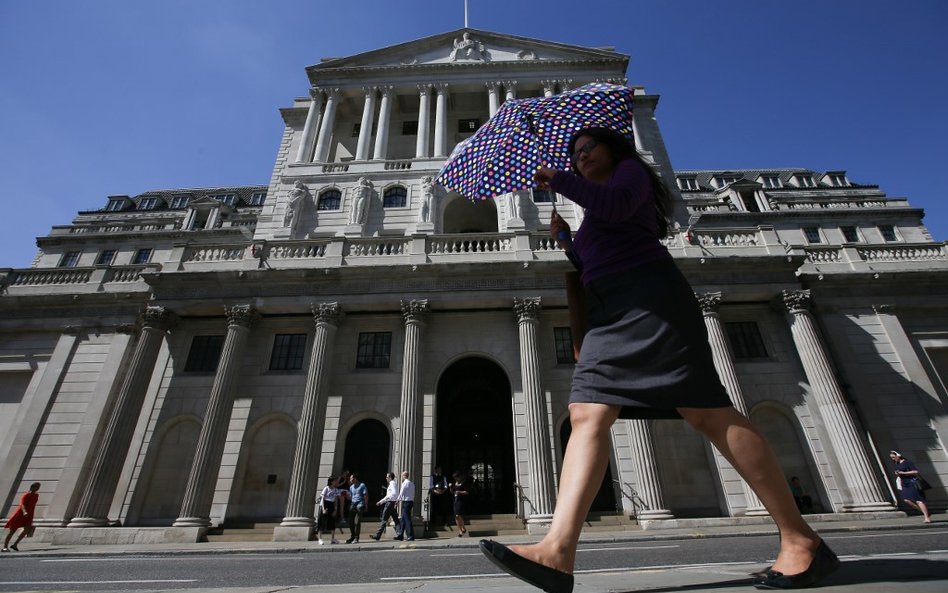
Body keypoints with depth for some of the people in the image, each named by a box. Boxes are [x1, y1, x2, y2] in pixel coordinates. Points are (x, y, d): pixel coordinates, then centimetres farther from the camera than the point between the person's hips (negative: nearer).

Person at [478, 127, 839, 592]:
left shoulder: (630, 170, 13)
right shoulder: (595, 213, 34)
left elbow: (616, 206, -11)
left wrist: (558, 181, -1)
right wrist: (566, 240, 23)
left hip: (649, 297, -7)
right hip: (608, 313, 7)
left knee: (708, 413, -12)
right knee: (587, 415, -13)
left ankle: (801, 540, 2)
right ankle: (557, 551, -21)